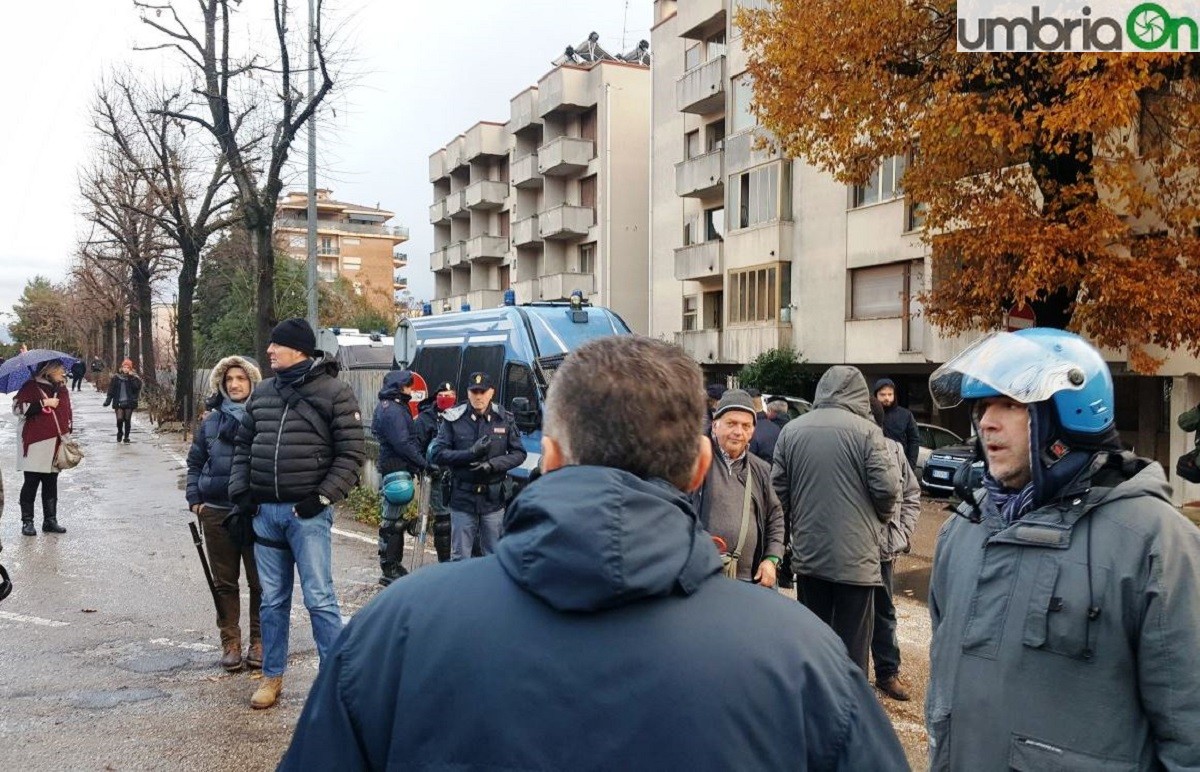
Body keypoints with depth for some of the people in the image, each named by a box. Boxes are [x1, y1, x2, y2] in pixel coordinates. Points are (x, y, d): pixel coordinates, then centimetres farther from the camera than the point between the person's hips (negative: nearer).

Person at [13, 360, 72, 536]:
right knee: (31, 483, -1)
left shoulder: (62, 389, 14)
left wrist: (67, 434, 18)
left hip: (55, 445, 6)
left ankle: (50, 520, 15)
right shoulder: (32, 387, -5)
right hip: (35, 445, -6)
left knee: (51, 484, 9)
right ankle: (27, 521, 7)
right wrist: (43, 403, -18)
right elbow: (17, 408, -14)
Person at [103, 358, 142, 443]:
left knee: (127, 420, 2)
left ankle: (126, 436, 15)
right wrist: (107, 401, 1)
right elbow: (111, 390, 6)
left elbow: (137, 387, -14)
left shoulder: (134, 378, 2)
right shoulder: (116, 377, 4)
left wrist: (131, 378, -19)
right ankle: (120, 432, 19)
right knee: (119, 419, -9)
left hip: (129, 403, 0)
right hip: (119, 402, 0)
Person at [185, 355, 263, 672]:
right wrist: (195, 500, 5)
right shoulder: (211, 422, 7)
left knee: (260, 581, 3)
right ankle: (230, 642, 20)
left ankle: (258, 642, 16)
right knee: (224, 582, 9)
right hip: (217, 512, 3)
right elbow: (195, 462, 14)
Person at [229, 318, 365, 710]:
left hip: (307, 513, -5)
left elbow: (351, 453, -8)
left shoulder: (334, 393, -6)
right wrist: (240, 490, 6)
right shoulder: (262, 393, 12)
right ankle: (272, 676, 26)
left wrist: (323, 497, -14)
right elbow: (243, 445, 19)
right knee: (272, 600, 13)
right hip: (265, 511, 5)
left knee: (319, 598, -3)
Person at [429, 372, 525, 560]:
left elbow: (519, 453, 2)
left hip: (494, 499, 1)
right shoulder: (453, 419, -4)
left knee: (494, 556, 11)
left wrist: (493, 464, -14)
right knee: (460, 556, 6)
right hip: (462, 497, -1)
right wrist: (471, 454, -18)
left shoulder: (504, 419, 0)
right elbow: (437, 454, -6)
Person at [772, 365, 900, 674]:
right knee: (851, 644, 5)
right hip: (855, 556, -4)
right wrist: (881, 516, 11)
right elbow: (886, 488, -11)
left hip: (807, 553, 4)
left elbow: (778, 489, 4)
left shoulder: (791, 431, 1)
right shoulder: (865, 431, -10)